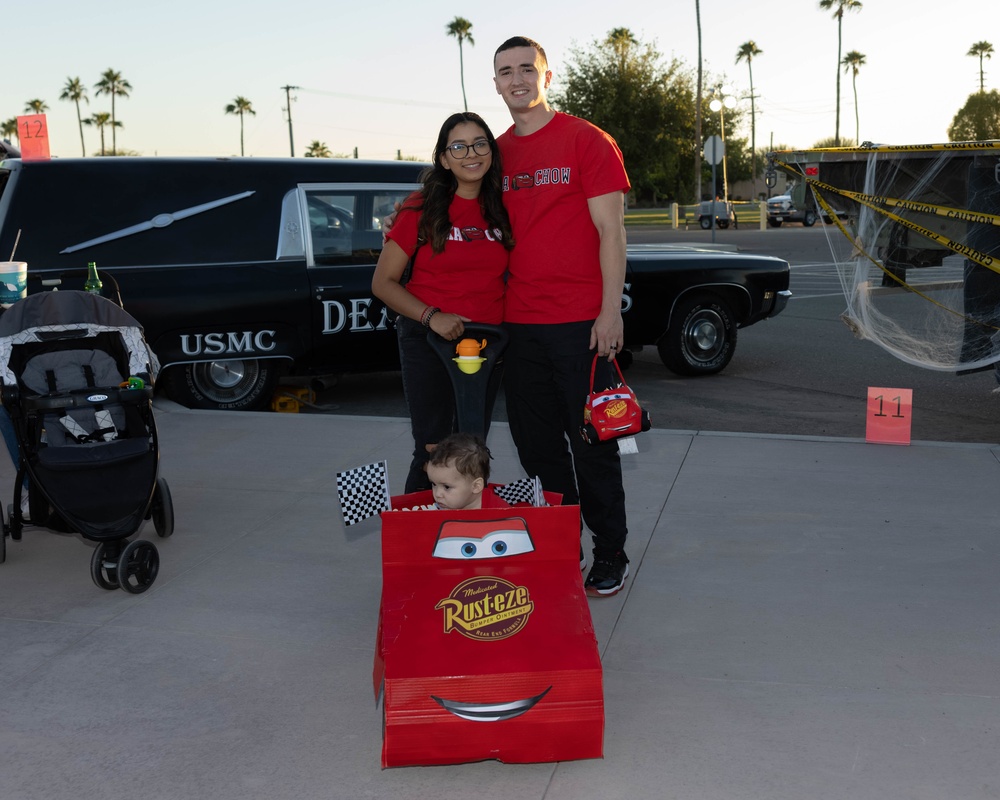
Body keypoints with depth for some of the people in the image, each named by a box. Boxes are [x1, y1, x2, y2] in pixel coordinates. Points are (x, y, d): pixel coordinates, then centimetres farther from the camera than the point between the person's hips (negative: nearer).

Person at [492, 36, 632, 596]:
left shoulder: (587, 141, -2)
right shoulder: (498, 154, 13)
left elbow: (611, 232, -6)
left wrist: (610, 312, -12)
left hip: (581, 322, -5)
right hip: (519, 322, 5)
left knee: (591, 443, 2)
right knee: (536, 444, 11)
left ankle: (611, 554, 17)